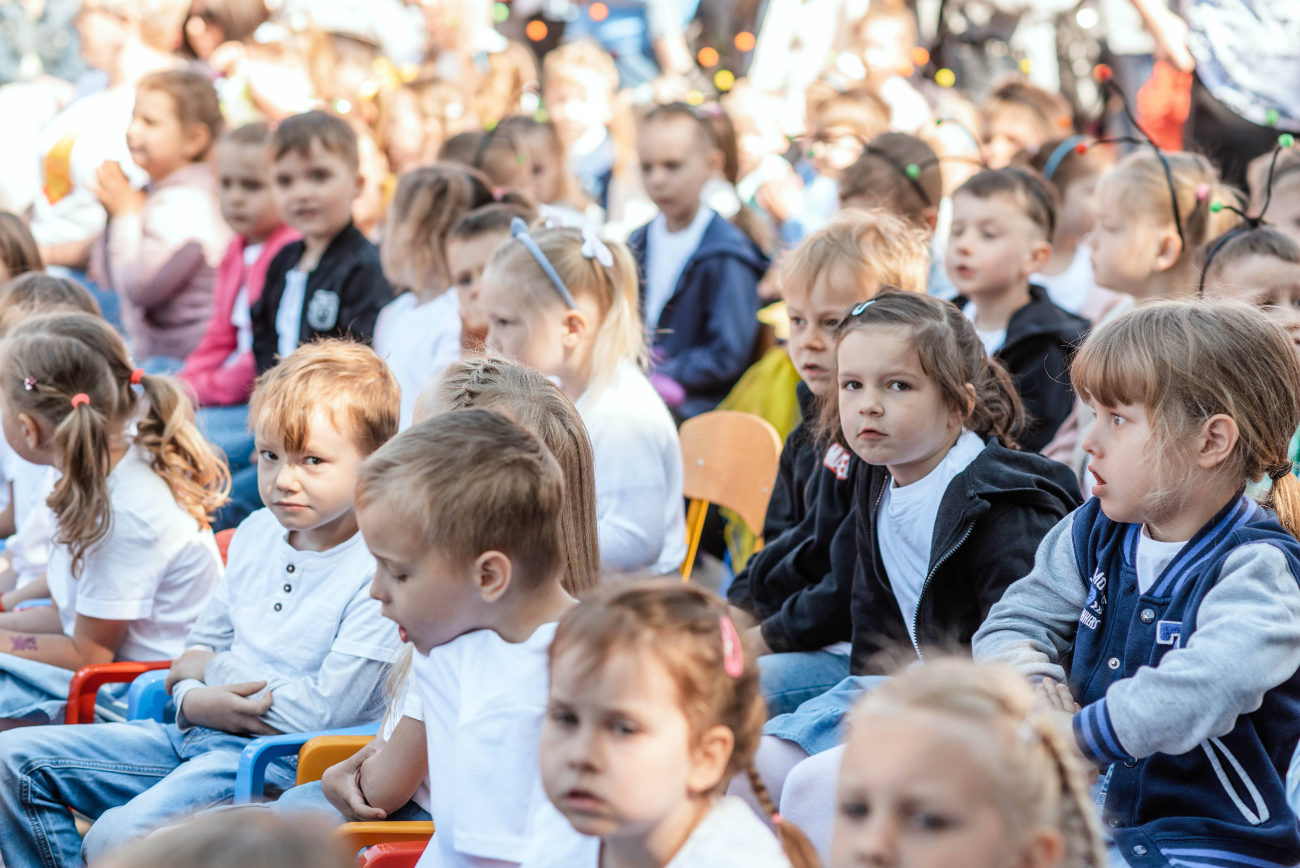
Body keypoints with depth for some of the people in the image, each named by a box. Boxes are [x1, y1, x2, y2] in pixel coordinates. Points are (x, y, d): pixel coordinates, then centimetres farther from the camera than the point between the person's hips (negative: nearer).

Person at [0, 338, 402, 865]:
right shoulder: (257, 534, 10)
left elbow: (323, 708, -19)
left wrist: (215, 670, -7)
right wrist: (193, 701, -4)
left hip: (279, 763, -9)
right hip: (196, 735, 9)